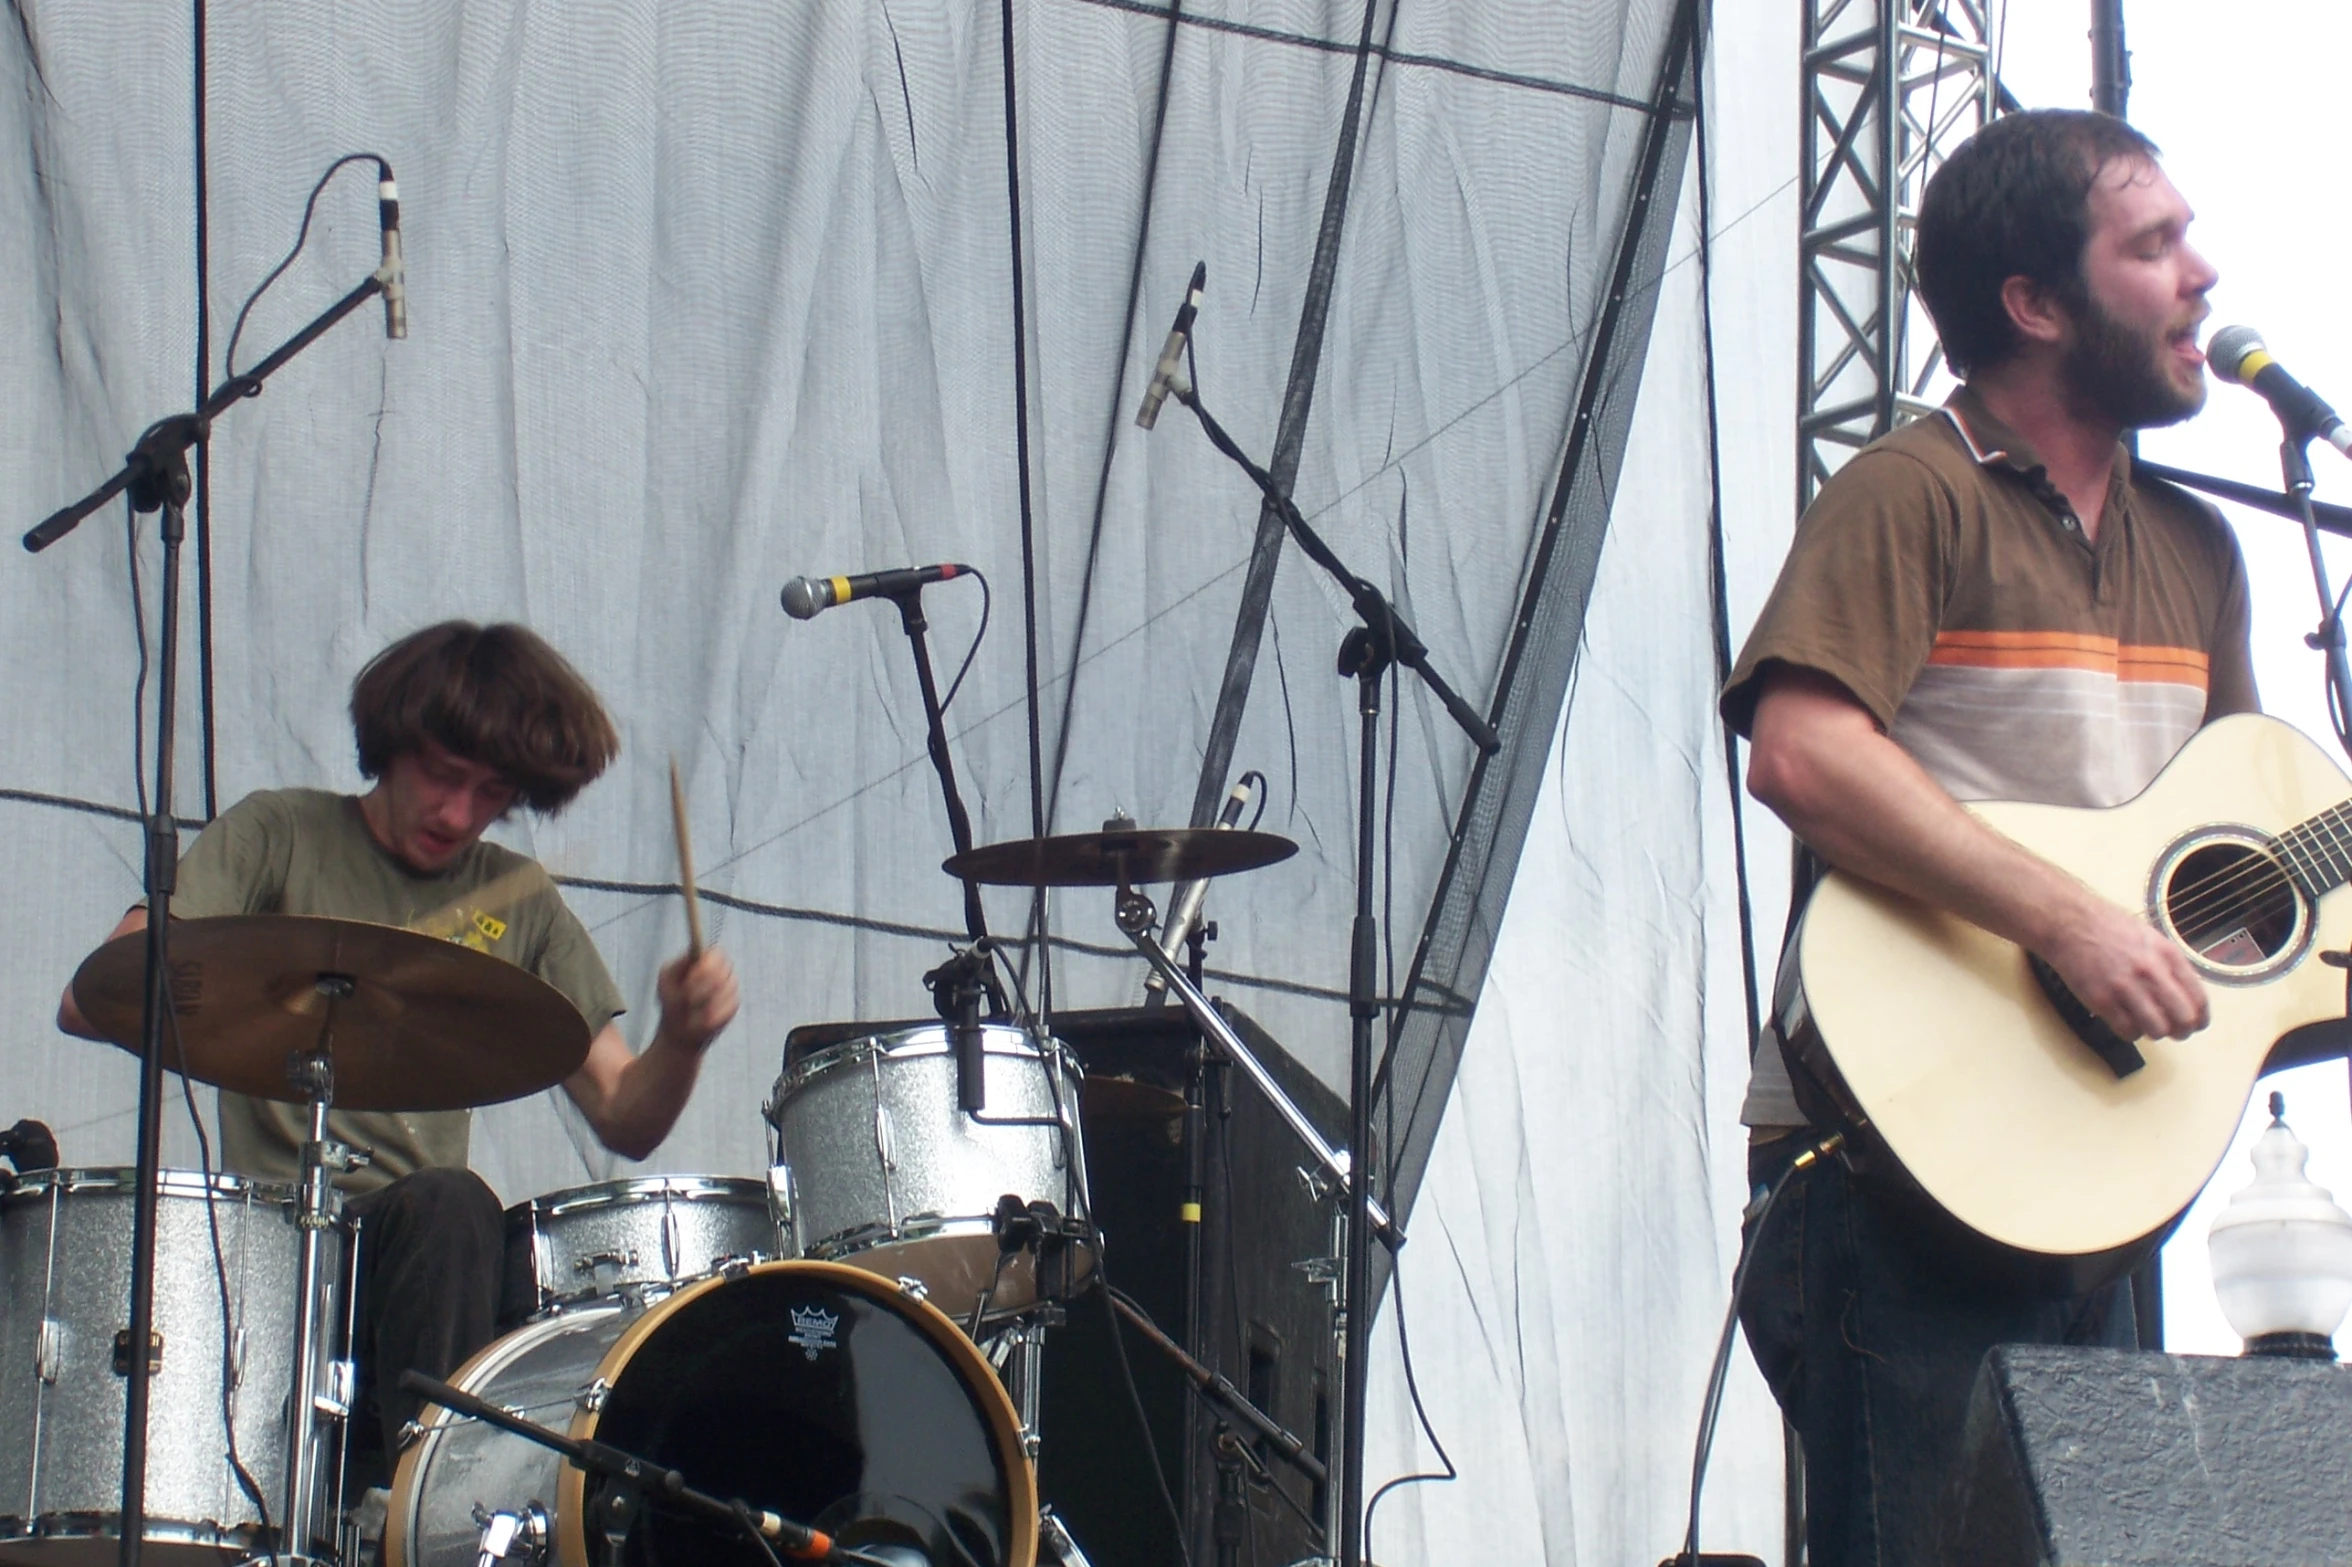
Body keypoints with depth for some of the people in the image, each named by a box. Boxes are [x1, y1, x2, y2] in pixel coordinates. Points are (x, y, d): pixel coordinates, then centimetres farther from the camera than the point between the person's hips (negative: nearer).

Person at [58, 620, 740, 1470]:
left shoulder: (520, 902, 17)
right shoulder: (277, 836, 7)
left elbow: (624, 1120, 12)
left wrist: (681, 1040, -11)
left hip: (432, 1245, 4)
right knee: (448, 1204, -34)